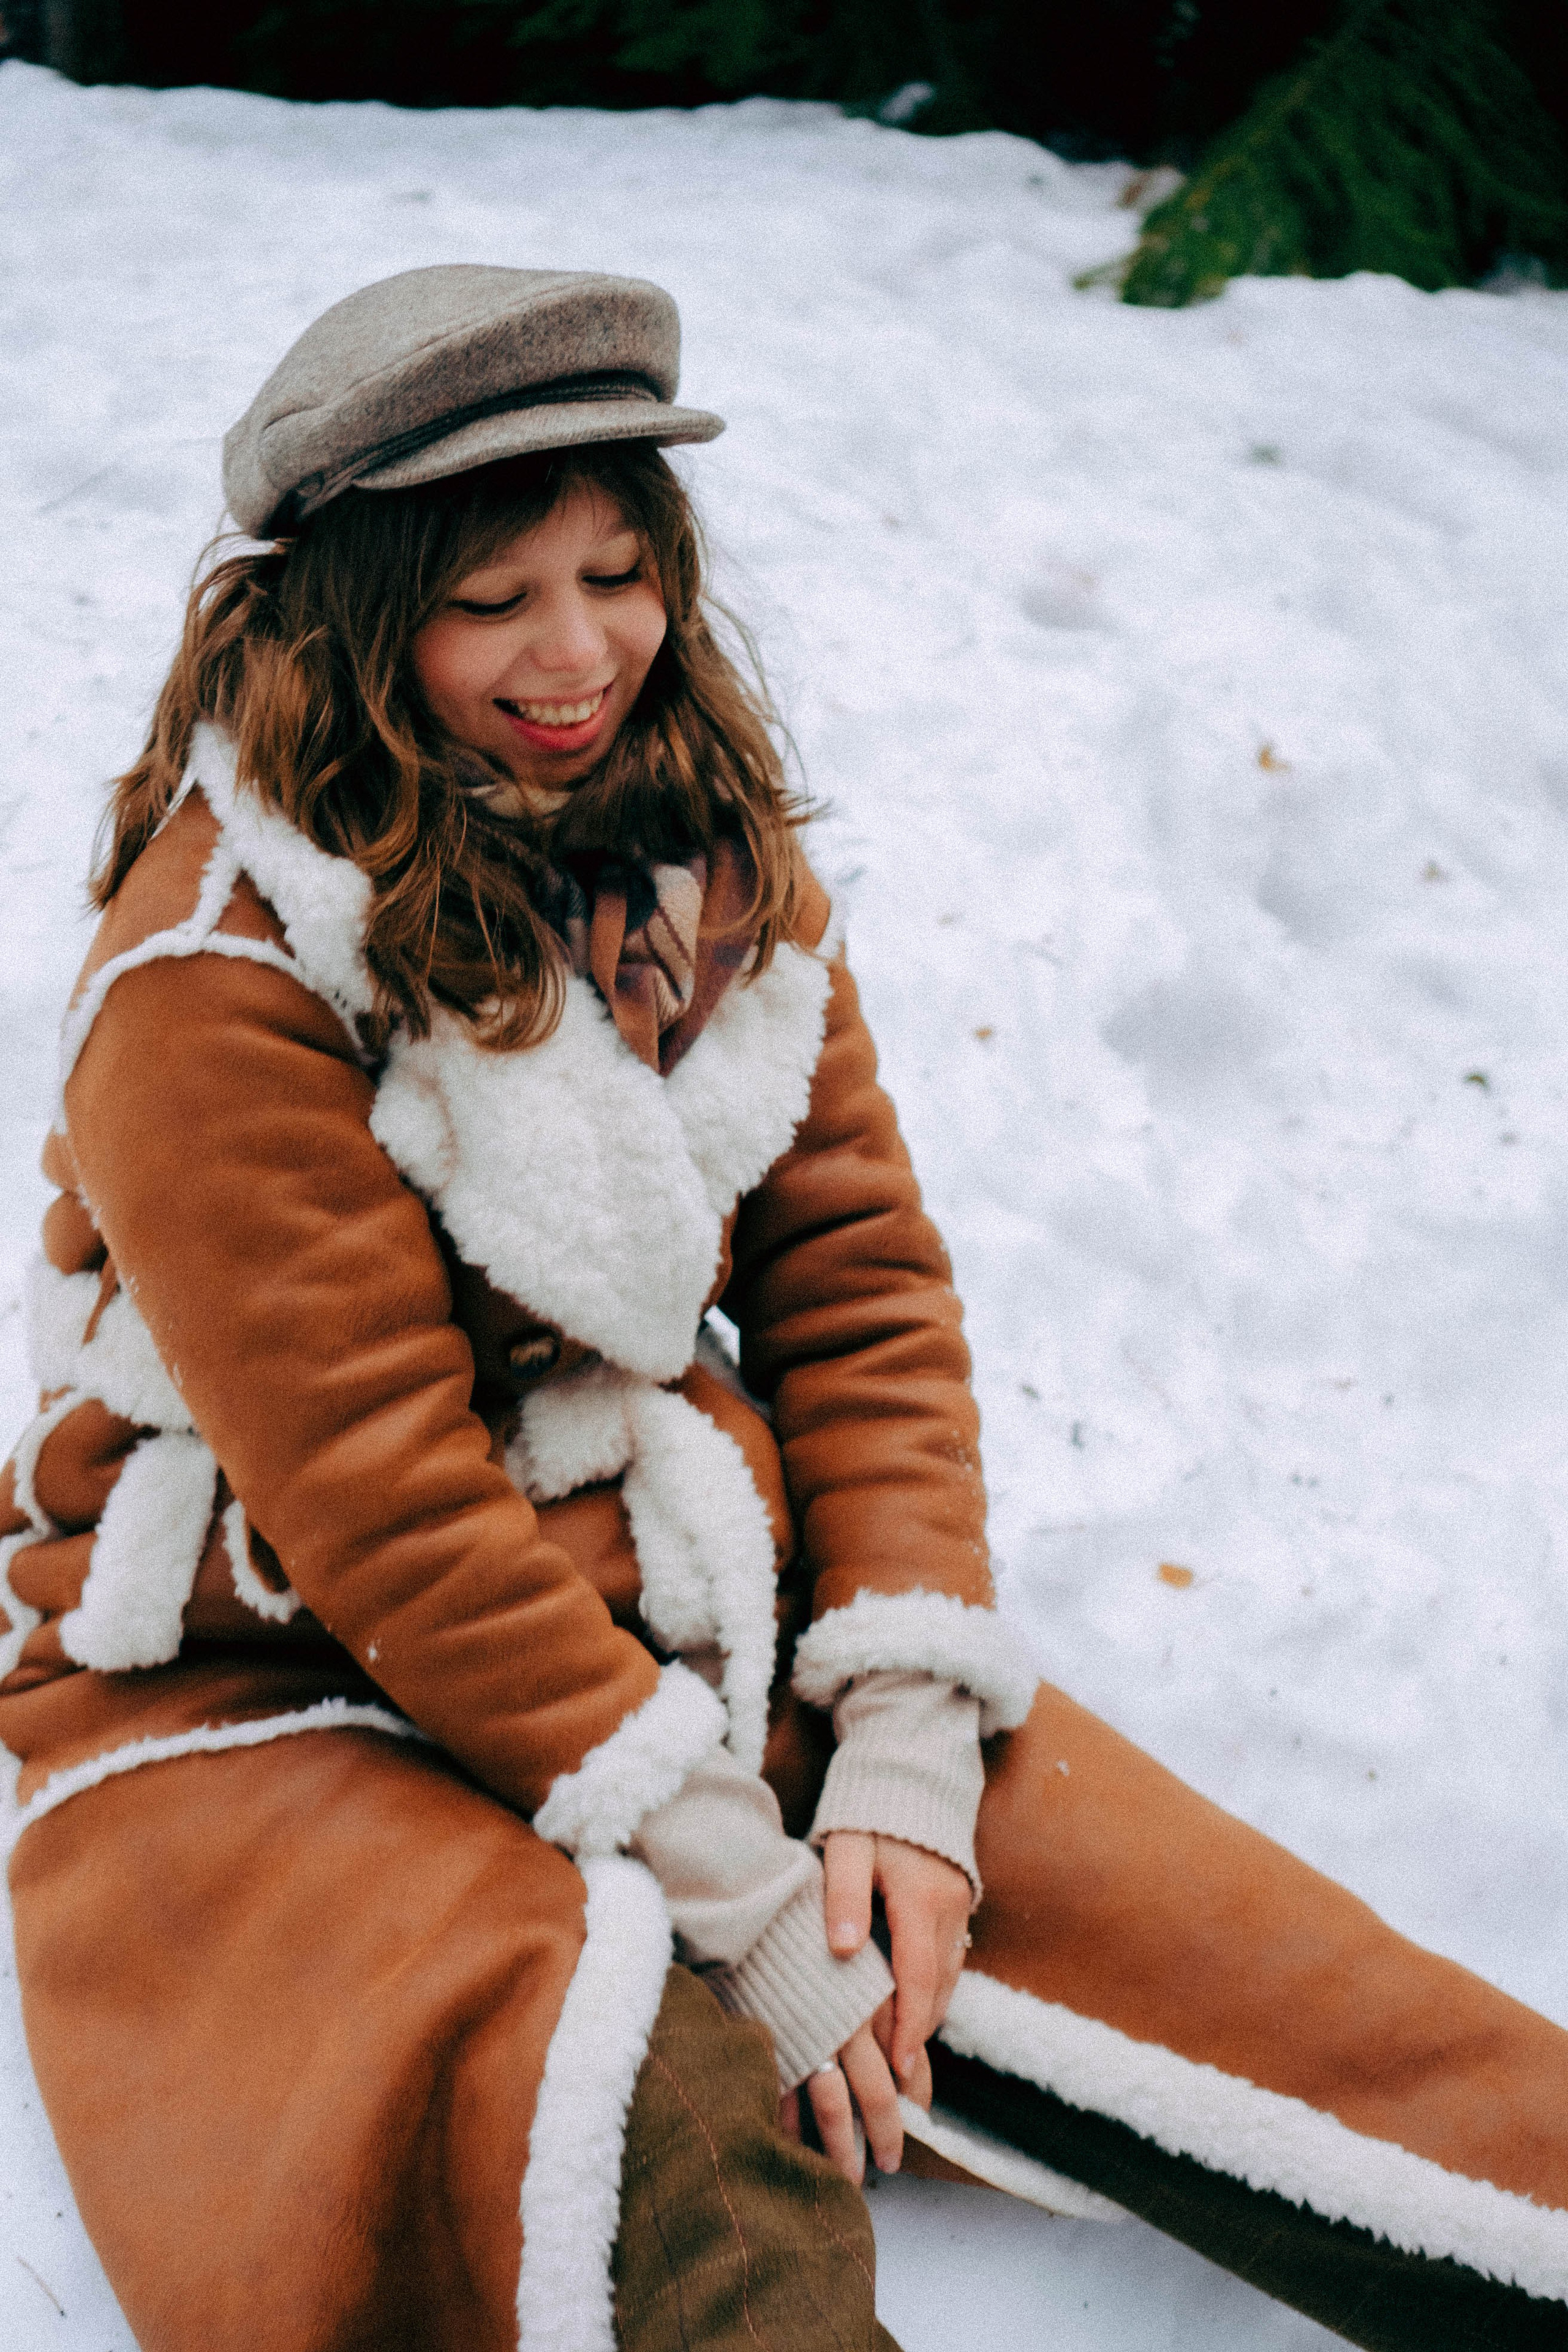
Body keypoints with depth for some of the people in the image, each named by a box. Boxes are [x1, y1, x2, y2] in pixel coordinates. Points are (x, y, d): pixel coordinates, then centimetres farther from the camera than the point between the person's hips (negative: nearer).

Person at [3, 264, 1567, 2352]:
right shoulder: (224, 987, -18)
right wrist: (737, 1886, -19)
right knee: (636, 2134, -33)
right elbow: (381, 1506, -19)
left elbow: (861, 1281, 0)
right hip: (290, 1687, -5)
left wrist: (904, 1757, -11)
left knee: (1129, 1890, -14)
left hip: (684, 1610, 5)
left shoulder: (709, 855, 2)